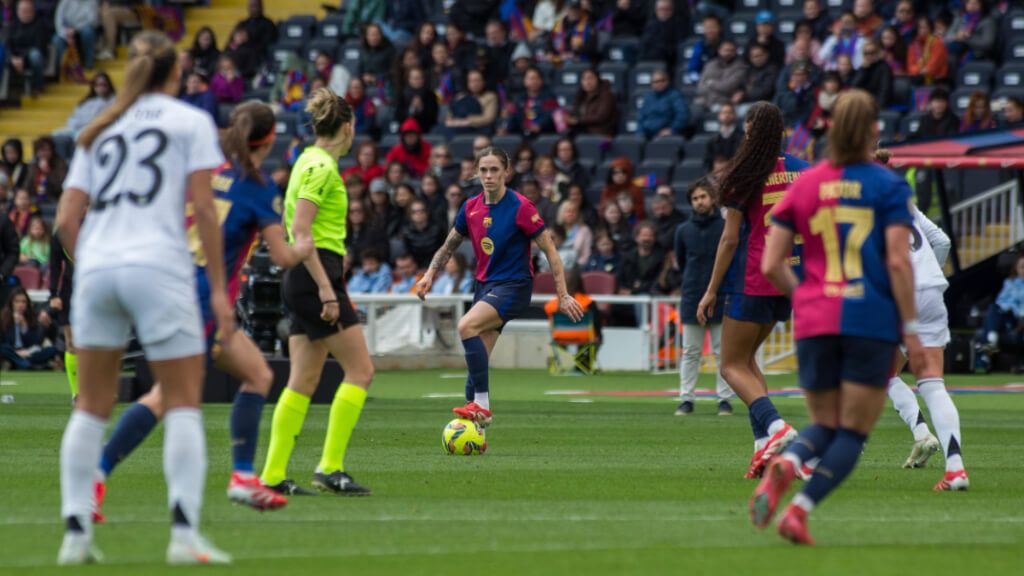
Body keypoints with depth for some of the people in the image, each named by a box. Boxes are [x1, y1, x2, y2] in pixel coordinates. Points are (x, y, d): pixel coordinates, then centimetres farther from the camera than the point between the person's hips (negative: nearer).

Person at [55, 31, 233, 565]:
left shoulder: (99, 132, 20)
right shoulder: (190, 121, 8)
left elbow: (66, 220, 12)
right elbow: (203, 208, -2)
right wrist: (219, 287, -1)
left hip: (95, 267, 4)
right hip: (158, 266, -4)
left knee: (91, 405, 10)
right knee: (183, 401, 0)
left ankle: (76, 532, 3)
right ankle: (184, 532, -12)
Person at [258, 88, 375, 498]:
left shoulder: (311, 161, 16)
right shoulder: (322, 167, -13)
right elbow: (300, 231, -20)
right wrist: (327, 289, -23)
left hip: (302, 278, 10)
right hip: (317, 273, -10)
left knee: (304, 381, 8)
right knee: (360, 370, -5)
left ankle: (273, 475, 6)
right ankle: (330, 467, -8)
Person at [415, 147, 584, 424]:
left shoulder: (520, 207, -13)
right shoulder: (471, 208, 5)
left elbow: (550, 250, -10)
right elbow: (449, 245, 19)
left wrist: (563, 295, -13)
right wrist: (430, 274, 2)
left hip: (514, 286, -7)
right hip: (485, 285, 7)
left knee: (467, 326, -28)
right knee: (476, 359, 1)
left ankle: (481, 404, -26)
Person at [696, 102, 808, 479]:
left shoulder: (744, 177, -9)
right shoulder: (799, 170, 6)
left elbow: (730, 239, -9)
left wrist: (711, 290, -3)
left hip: (751, 283, -6)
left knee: (733, 366, 1)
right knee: (746, 359, 19)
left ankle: (775, 426, -23)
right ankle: (763, 443, 7)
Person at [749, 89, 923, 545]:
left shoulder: (803, 186, 7)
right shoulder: (889, 186, -2)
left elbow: (770, 266, 4)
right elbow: (898, 261, -10)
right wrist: (911, 328, -4)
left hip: (814, 322, 3)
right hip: (872, 322, -3)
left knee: (825, 426, 16)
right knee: (853, 434, 6)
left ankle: (785, 465, -18)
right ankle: (800, 510, -14)